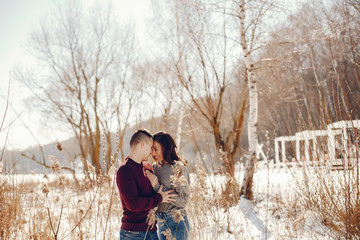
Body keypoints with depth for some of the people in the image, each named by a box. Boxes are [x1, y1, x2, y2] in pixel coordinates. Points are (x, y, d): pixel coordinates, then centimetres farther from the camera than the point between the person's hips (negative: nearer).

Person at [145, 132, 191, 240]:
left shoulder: (178, 168, -13)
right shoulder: (155, 167, 5)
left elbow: (182, 200, -18)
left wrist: (157, 186, -21)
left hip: (176, 222, -6)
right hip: (160, 221, 6)